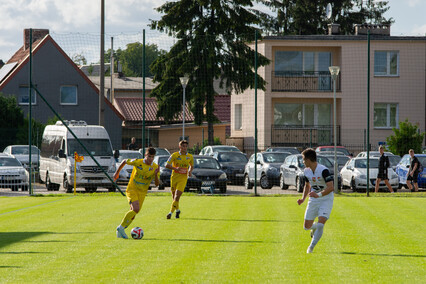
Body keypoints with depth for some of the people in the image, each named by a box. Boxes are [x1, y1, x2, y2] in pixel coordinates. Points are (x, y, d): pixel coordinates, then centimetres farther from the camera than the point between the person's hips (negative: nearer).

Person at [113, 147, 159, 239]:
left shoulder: (155, 167, -5)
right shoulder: (138, 162, -12)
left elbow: (157, 184, -7)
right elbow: (124, 161, 5)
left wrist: (156, 175, -26)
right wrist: (117, 173, 11)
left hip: (142, 192, 4)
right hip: (132, 189, -4)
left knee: (133, 214, 4)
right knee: (136, 209, -25)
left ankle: (120, 231, 19)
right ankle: (121, 227, -16)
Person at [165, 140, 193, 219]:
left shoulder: (190, 157, 5)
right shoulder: (174, 155, -4)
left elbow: (191, 166, 23)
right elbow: (167, 165, -8)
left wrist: (190, 171, 2)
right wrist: (175, 168, -24)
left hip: (183, 178, 0)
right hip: (174, 177, 0)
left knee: (177, 195, -16)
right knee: (174, 195, 9)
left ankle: (171, 212, -15)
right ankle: (177, 210, 35)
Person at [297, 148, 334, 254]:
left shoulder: (323, 170, -21)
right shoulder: (307, 171, 2)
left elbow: (331, 187, -26)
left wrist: (319, 194, -38)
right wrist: (303, 198, 5)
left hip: (326, 199, -6)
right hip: (313, 200, 6)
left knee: (320, 225, -20)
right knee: (307, 226, 5)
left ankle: (311, 247, -8)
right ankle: (314, 228, 41)